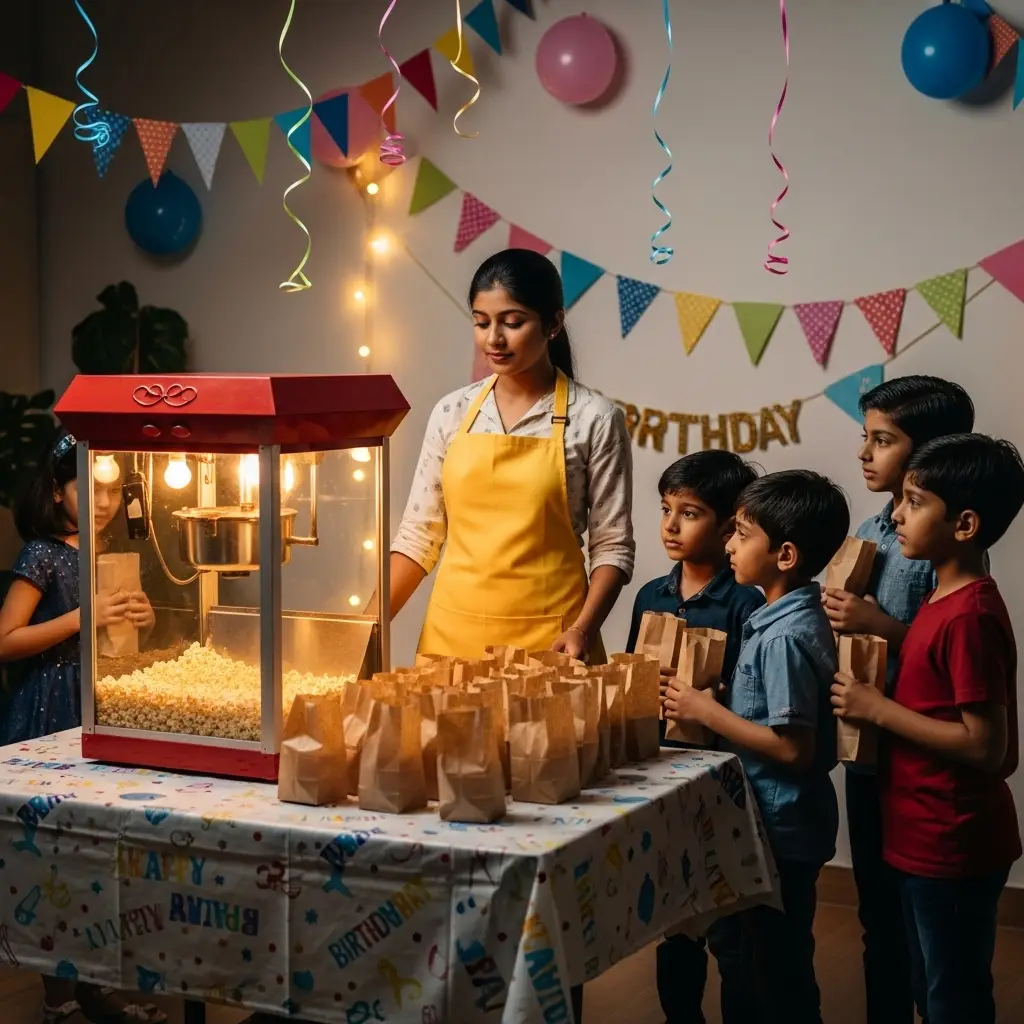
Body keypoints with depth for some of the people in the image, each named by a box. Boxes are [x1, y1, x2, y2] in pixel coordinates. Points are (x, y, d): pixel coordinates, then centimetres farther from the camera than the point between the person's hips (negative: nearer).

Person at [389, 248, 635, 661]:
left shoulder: (593, 419, -5)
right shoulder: (452, 412, 5)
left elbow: (612, 546, -3)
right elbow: (419, 535, 7)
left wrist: (582, 630, -17)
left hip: (547, 640, -3)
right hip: (452, 632, 3)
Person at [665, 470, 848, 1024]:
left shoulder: (785, 637, -24)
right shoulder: (793, 619, 6)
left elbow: (793, 747, -27)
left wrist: (707, 711, -20)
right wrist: (713, 698, 4)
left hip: (780, 831, -10)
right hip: (765, 819, 10)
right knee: (739, 953, 23)